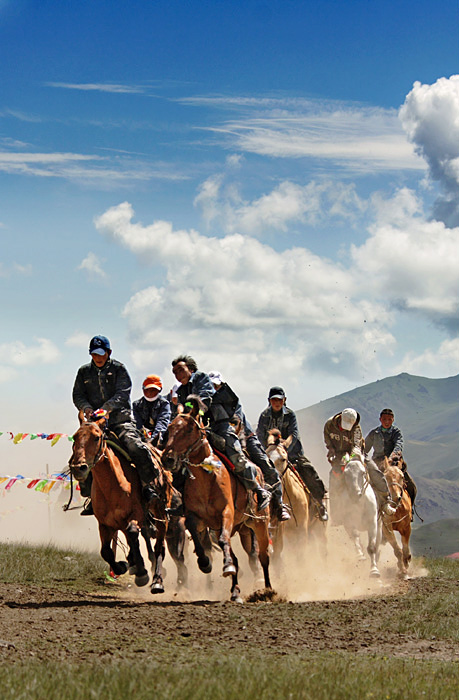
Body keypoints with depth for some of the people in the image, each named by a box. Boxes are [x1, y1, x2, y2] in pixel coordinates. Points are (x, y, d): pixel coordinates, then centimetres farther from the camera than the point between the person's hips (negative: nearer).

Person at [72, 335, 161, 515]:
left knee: (136, 447, -24)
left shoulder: (118, 369, 5)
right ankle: (92, 496, 4)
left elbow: (123, 394, -6)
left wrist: (107, 407, -22)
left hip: (120, 419, -3)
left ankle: (149, 486, -12)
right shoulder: (84, 372, 14)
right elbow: (77, 395, 10)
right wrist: (87, 408, -12)